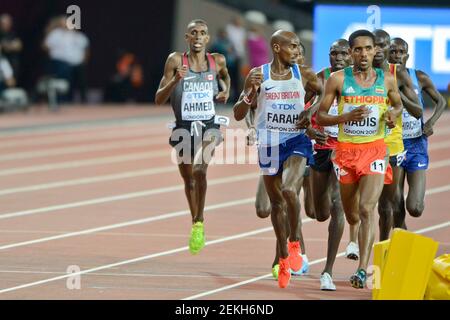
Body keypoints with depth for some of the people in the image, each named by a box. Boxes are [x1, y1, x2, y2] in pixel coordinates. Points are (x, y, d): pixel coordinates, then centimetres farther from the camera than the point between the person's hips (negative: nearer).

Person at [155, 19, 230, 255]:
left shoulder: (217, 61, 0)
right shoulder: (176, 61, -6)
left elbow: (225, 76, 27)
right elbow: (159, 100, -8)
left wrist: (226, 91, 8)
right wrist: (175, 81, -23)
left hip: (208, 127, -1)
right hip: (183, 128, 1)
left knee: (199, 169, -27)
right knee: (188, 180, 15)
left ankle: (200, 223, -17)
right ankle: (195, 223, 37)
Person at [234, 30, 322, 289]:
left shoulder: (304, 75, 0)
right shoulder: (258, 75, -2)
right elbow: (238, 115, 0)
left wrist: (311, 112, -4)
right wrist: (250, 92, -18)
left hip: (297, 141, -2)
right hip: (269, 144, 2)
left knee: (289, 190, -26)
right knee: (276, 202, 11)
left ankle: (294, 243, -4)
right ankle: (284, 259, 26)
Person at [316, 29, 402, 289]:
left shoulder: (387, 80, 2)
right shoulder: (338, 79, -2)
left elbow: (399, 104, 21)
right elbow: (320, 116, 0)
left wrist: (394, 114, -3)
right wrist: (346, 117, -18)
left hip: (375, 150, -1)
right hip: (346, 149, 1)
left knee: (367, 209, -18)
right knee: (352, 215, 12)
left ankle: (363, 270, -20)